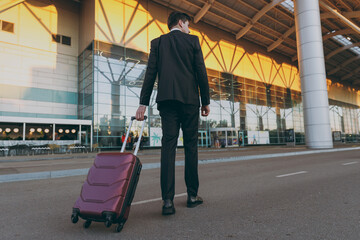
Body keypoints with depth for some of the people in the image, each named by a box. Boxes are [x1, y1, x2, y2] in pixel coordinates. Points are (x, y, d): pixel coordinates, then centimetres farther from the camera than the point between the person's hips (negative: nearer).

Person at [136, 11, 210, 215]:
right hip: (189, 99, -1)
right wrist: (206, 101, 6)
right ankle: (192, 195, 14)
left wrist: (144, 103, 2)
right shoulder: (192, 41, 9)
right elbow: (201, 72, 2)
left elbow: (151, 73, 5)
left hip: (166, 99, 2)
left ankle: (168, 200, -7)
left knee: (168, 146, -3)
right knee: (191, 146, 5)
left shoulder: (157, 42, 14)